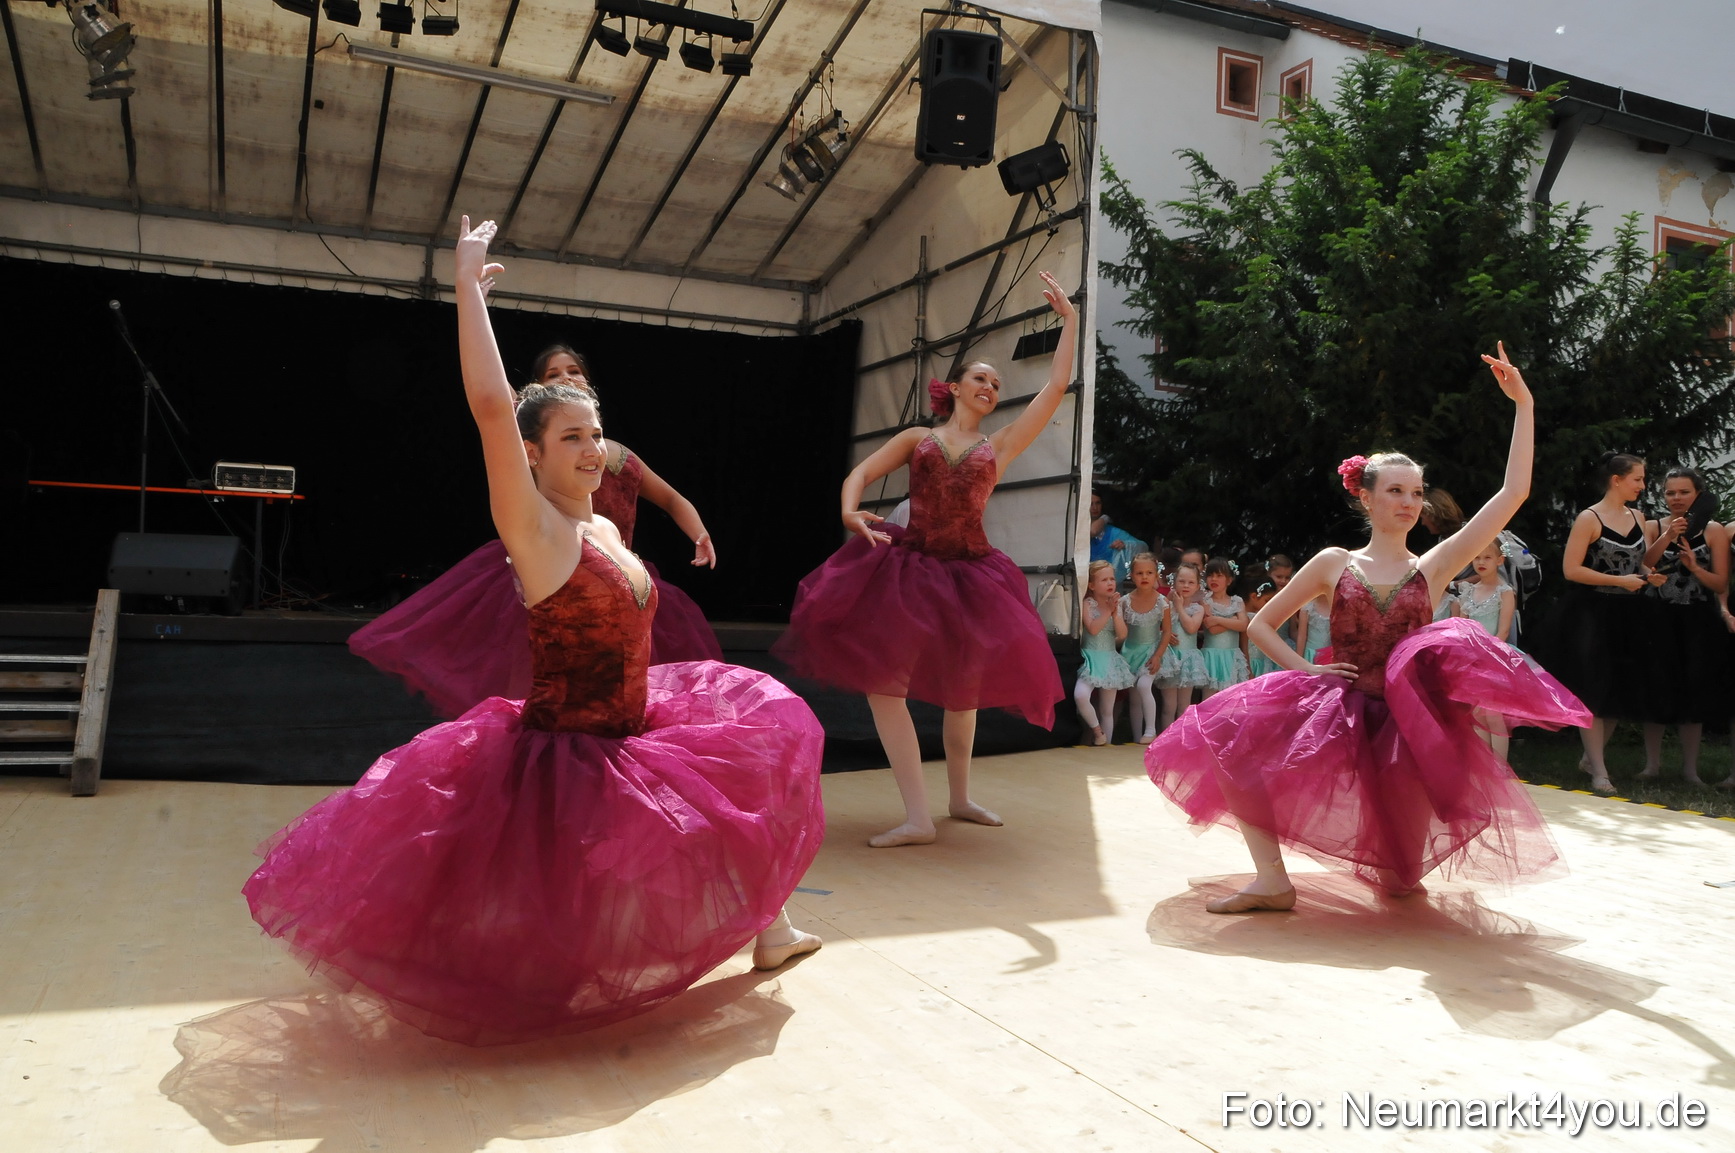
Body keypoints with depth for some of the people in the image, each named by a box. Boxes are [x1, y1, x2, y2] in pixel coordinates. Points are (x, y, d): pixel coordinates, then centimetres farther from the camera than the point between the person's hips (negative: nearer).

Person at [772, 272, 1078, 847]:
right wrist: (850, 513, -20)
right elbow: (858, 475, 2)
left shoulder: (999, 445, 11)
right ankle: (918, 817, -13)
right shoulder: (916, 439, 10)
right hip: (906, 567, -1)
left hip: (968, 574, 2)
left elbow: (1055, 388, 9)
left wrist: (1069, 320, 12)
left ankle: (960, 798, 33)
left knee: (962, 691, 12)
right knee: (882, 680, -15)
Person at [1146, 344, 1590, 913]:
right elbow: (1261, 624, 11)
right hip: (1335, 712, 0)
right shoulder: (1334, 564, 7)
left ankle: (1395, 860, 22)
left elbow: (1514, 492, 1)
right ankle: (1272, 879, -18)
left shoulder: (1433, 567, 6)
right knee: (1226, 733, -22)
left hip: (1408, 722, 0)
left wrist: (1523, 405, -1)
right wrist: (1305, 669, -6)